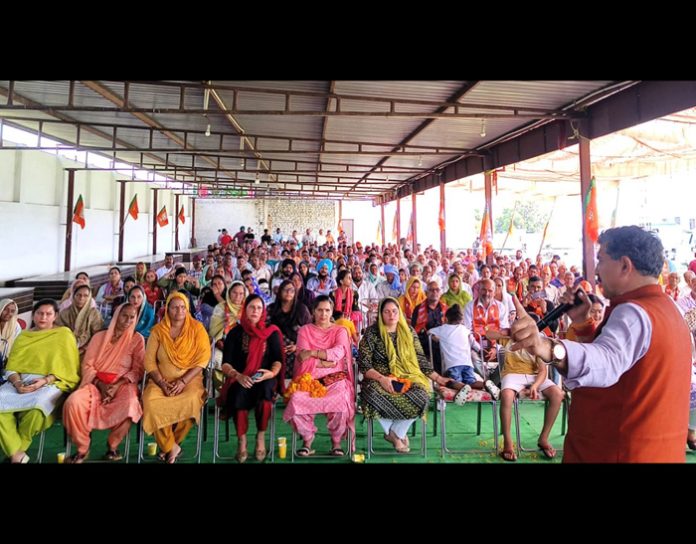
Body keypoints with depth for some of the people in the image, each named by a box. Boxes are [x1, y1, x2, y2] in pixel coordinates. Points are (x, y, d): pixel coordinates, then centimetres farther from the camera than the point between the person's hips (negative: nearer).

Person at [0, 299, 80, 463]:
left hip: (50, 383, -4)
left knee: (35, 409, -35)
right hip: (20, 382, 4)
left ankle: (16, 448, -7)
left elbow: (68, 368, -1)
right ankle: (16, 453, -19)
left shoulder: (64, 334, 5)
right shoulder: (23, 336, 18)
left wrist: (44, 381, -15)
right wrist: (17, 383, -10)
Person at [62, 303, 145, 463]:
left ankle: (112, 445, -7)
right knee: (73, 402, -29)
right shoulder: (99, 336, 14)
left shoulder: (137, 339, 8)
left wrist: (117, 386, -14)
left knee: (130, 406, -36)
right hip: (97, 383, 2)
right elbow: (87, 365, 8)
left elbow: (137, 370, 1)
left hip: (123, 384, -2)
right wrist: (100, 385, -10)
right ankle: (82, 448, -6)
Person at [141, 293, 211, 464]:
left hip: (190, 380, -1)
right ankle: (170, 446, -11)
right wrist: (162, 383, -13)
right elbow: (149, 360, 1)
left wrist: (183, 381, -16)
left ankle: (169, 443, -7)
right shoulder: (157, 330, 4)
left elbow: (203, 359, -7)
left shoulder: (197, 328, -1)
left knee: (191, 401, -32)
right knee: (150, 401, -29)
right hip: (162, 380, 2)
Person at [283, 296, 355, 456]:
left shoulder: (340, 330, 10)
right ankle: (307, 439, -8)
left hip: (334, 378, 0)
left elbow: (338, 353, -10)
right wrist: (324, 362, -9)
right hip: (309, 378, 1)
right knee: (296, 400, -30)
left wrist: (313, 353, -14)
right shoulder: (304, 330, 11)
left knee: (339, 401, -32)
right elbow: (303, 356, -3)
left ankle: (336, 441, -8)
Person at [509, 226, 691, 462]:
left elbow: (608, 360, -46)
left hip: (616, 452, -9)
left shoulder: (634, 312, -24)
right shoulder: (667, 309, 9)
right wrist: (582, 323, 4)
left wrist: (549, 349, -65)